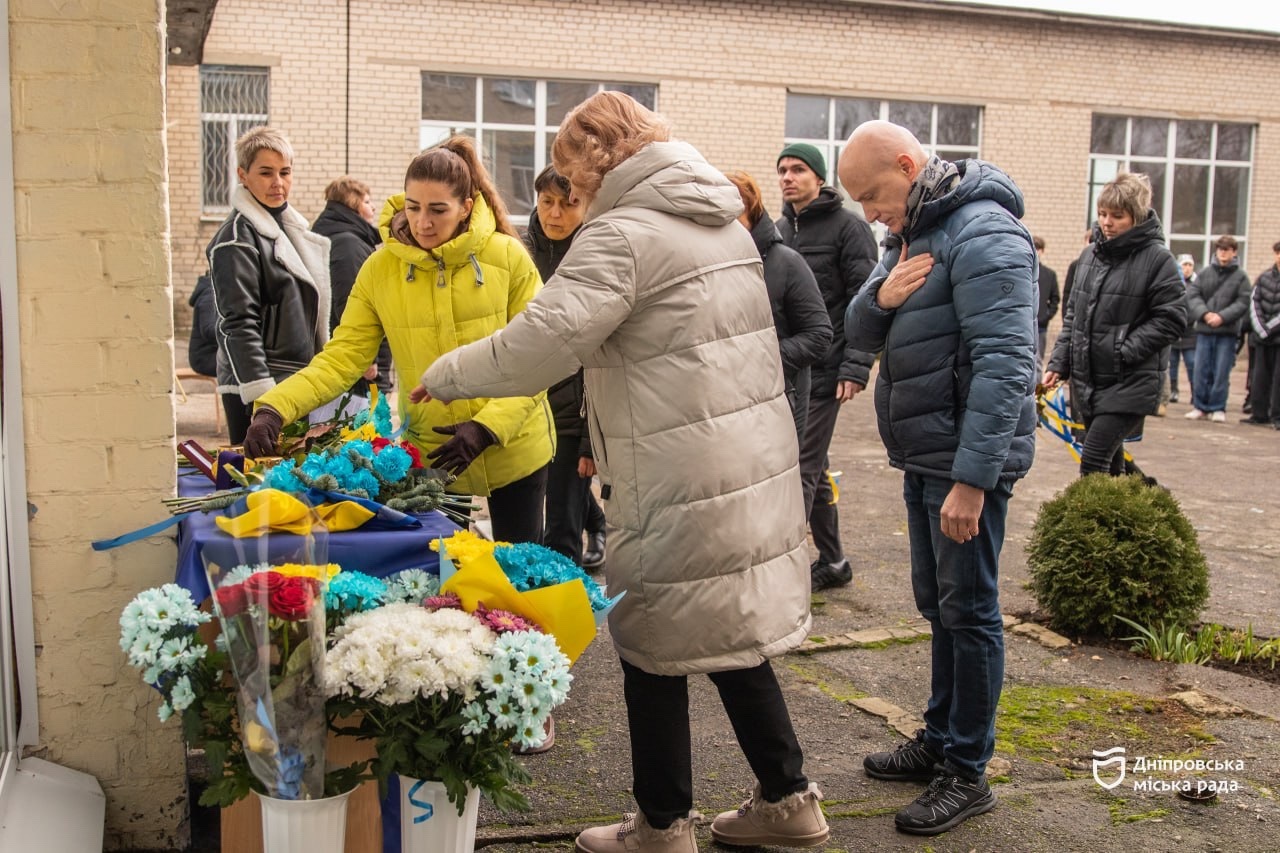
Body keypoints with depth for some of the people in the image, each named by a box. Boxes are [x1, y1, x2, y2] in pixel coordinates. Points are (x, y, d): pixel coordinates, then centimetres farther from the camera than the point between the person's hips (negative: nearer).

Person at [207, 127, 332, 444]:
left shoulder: (290, 225, 15)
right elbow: (238, 323, -16)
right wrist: (260, 393, -21)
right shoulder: (238, 236, -11)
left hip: (296, 379, 8)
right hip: (256, 385, -8)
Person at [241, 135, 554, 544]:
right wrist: (274, 408, -22)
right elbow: (341, 357, -7)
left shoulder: (507, 257, -9)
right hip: (431, 456, 1)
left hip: (514, 448, -1)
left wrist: (488, 426, -21)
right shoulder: (381, 268, -6)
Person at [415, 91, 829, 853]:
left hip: (681, 482, -8)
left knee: (656, 648, 6)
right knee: (733, 635, 18)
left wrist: (446, 375, -6)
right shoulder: (723, 221, 15)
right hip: (754, 461, 9)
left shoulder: (623, 233, -14)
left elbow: (541, 344, -21)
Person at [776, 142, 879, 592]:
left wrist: (855, 368, -17)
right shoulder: (779, 229, 15)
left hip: (824, 372, -7)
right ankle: (832, 563, 25)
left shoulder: (848, 227, -6)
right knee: (815, 470, 14)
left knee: (801, 471, -9)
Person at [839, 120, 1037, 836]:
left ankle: (968, 773, 12)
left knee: (969, 611, 0)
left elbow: (1005, 366, -24)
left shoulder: (983, 234, -17)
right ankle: (941, 740, 31)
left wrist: (971, 479, -28)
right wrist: (881, 298, -9)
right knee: (938, 603, 17)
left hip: (967, 461, -9)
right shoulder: (913, 234, 14)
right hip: (923, 456, 9)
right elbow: (862, 336, 14)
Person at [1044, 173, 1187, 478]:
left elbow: (1171, 320, -9)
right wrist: (1058, 363, 9)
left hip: (1130, 384, -6)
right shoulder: (1090, 255, 11)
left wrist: (1124, 351, -16)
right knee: (1110, 460, 14)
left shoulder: (1157, 259, -7)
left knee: (1094, 461, -14)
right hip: (1087, 381, 6)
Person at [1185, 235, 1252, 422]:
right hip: (1204, 330, 2)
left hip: (1228, 331, -2)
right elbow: (1193, 295, 0)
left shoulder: (1240, 276, 2)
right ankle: (1200, 406, 13)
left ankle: (1217, 408, 8)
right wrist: (1205, 313, -16)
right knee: (1201, 370, 4)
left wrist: (1223, 316, -16)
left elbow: (1243, 303, -4)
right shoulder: (1204, 273, 7)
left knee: (1221, 372, 0)